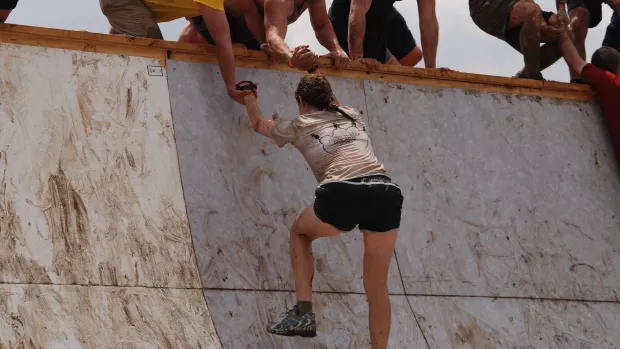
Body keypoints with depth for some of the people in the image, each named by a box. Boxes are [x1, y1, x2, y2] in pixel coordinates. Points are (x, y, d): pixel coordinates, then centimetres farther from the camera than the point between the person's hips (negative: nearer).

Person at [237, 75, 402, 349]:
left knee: (299, 232, 29)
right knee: (377, 287, 14)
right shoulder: (353, 116, 31)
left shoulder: (299, 126, 23)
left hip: (342, 195, -3)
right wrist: (320, 84, 75)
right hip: (386, 194, 3)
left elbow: (259, 124, 45)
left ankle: (303, 312, 15)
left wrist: (248, 97, 65)